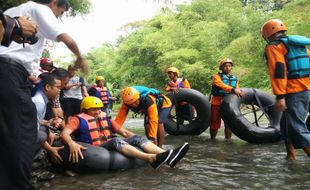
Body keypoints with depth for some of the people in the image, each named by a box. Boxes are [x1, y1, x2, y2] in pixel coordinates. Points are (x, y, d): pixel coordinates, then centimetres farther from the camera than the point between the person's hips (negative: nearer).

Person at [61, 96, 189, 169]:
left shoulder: (105, 119, 20)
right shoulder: (79, 119, 3)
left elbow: (124, 132, 17)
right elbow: (64, 133, -15)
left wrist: (141, 142, 6)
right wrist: (72, 144, -37)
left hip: (111, 148, 6)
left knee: (136, 138, -13)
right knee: (115, 141, -33)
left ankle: (167, 156, -36)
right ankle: (151, 158, -55)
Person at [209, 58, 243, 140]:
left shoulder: (235, 79, 16)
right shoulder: (217, 77, -2)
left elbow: (237, 90, 9)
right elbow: (222, 85, -21)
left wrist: (240, 92, -16)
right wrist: (233, 89, -36)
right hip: (217, 103, -4)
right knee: (215, 123, 2)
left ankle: (228, 139, 15)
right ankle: (212, 140, 16)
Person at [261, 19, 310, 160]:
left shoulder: (273, 46, -5)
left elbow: (278, 71, -17)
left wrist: (280, 96, -21)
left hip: (293, 93, -9)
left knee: (298, 130, -9)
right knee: (287, 125, 19)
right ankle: (290, 156, 23)